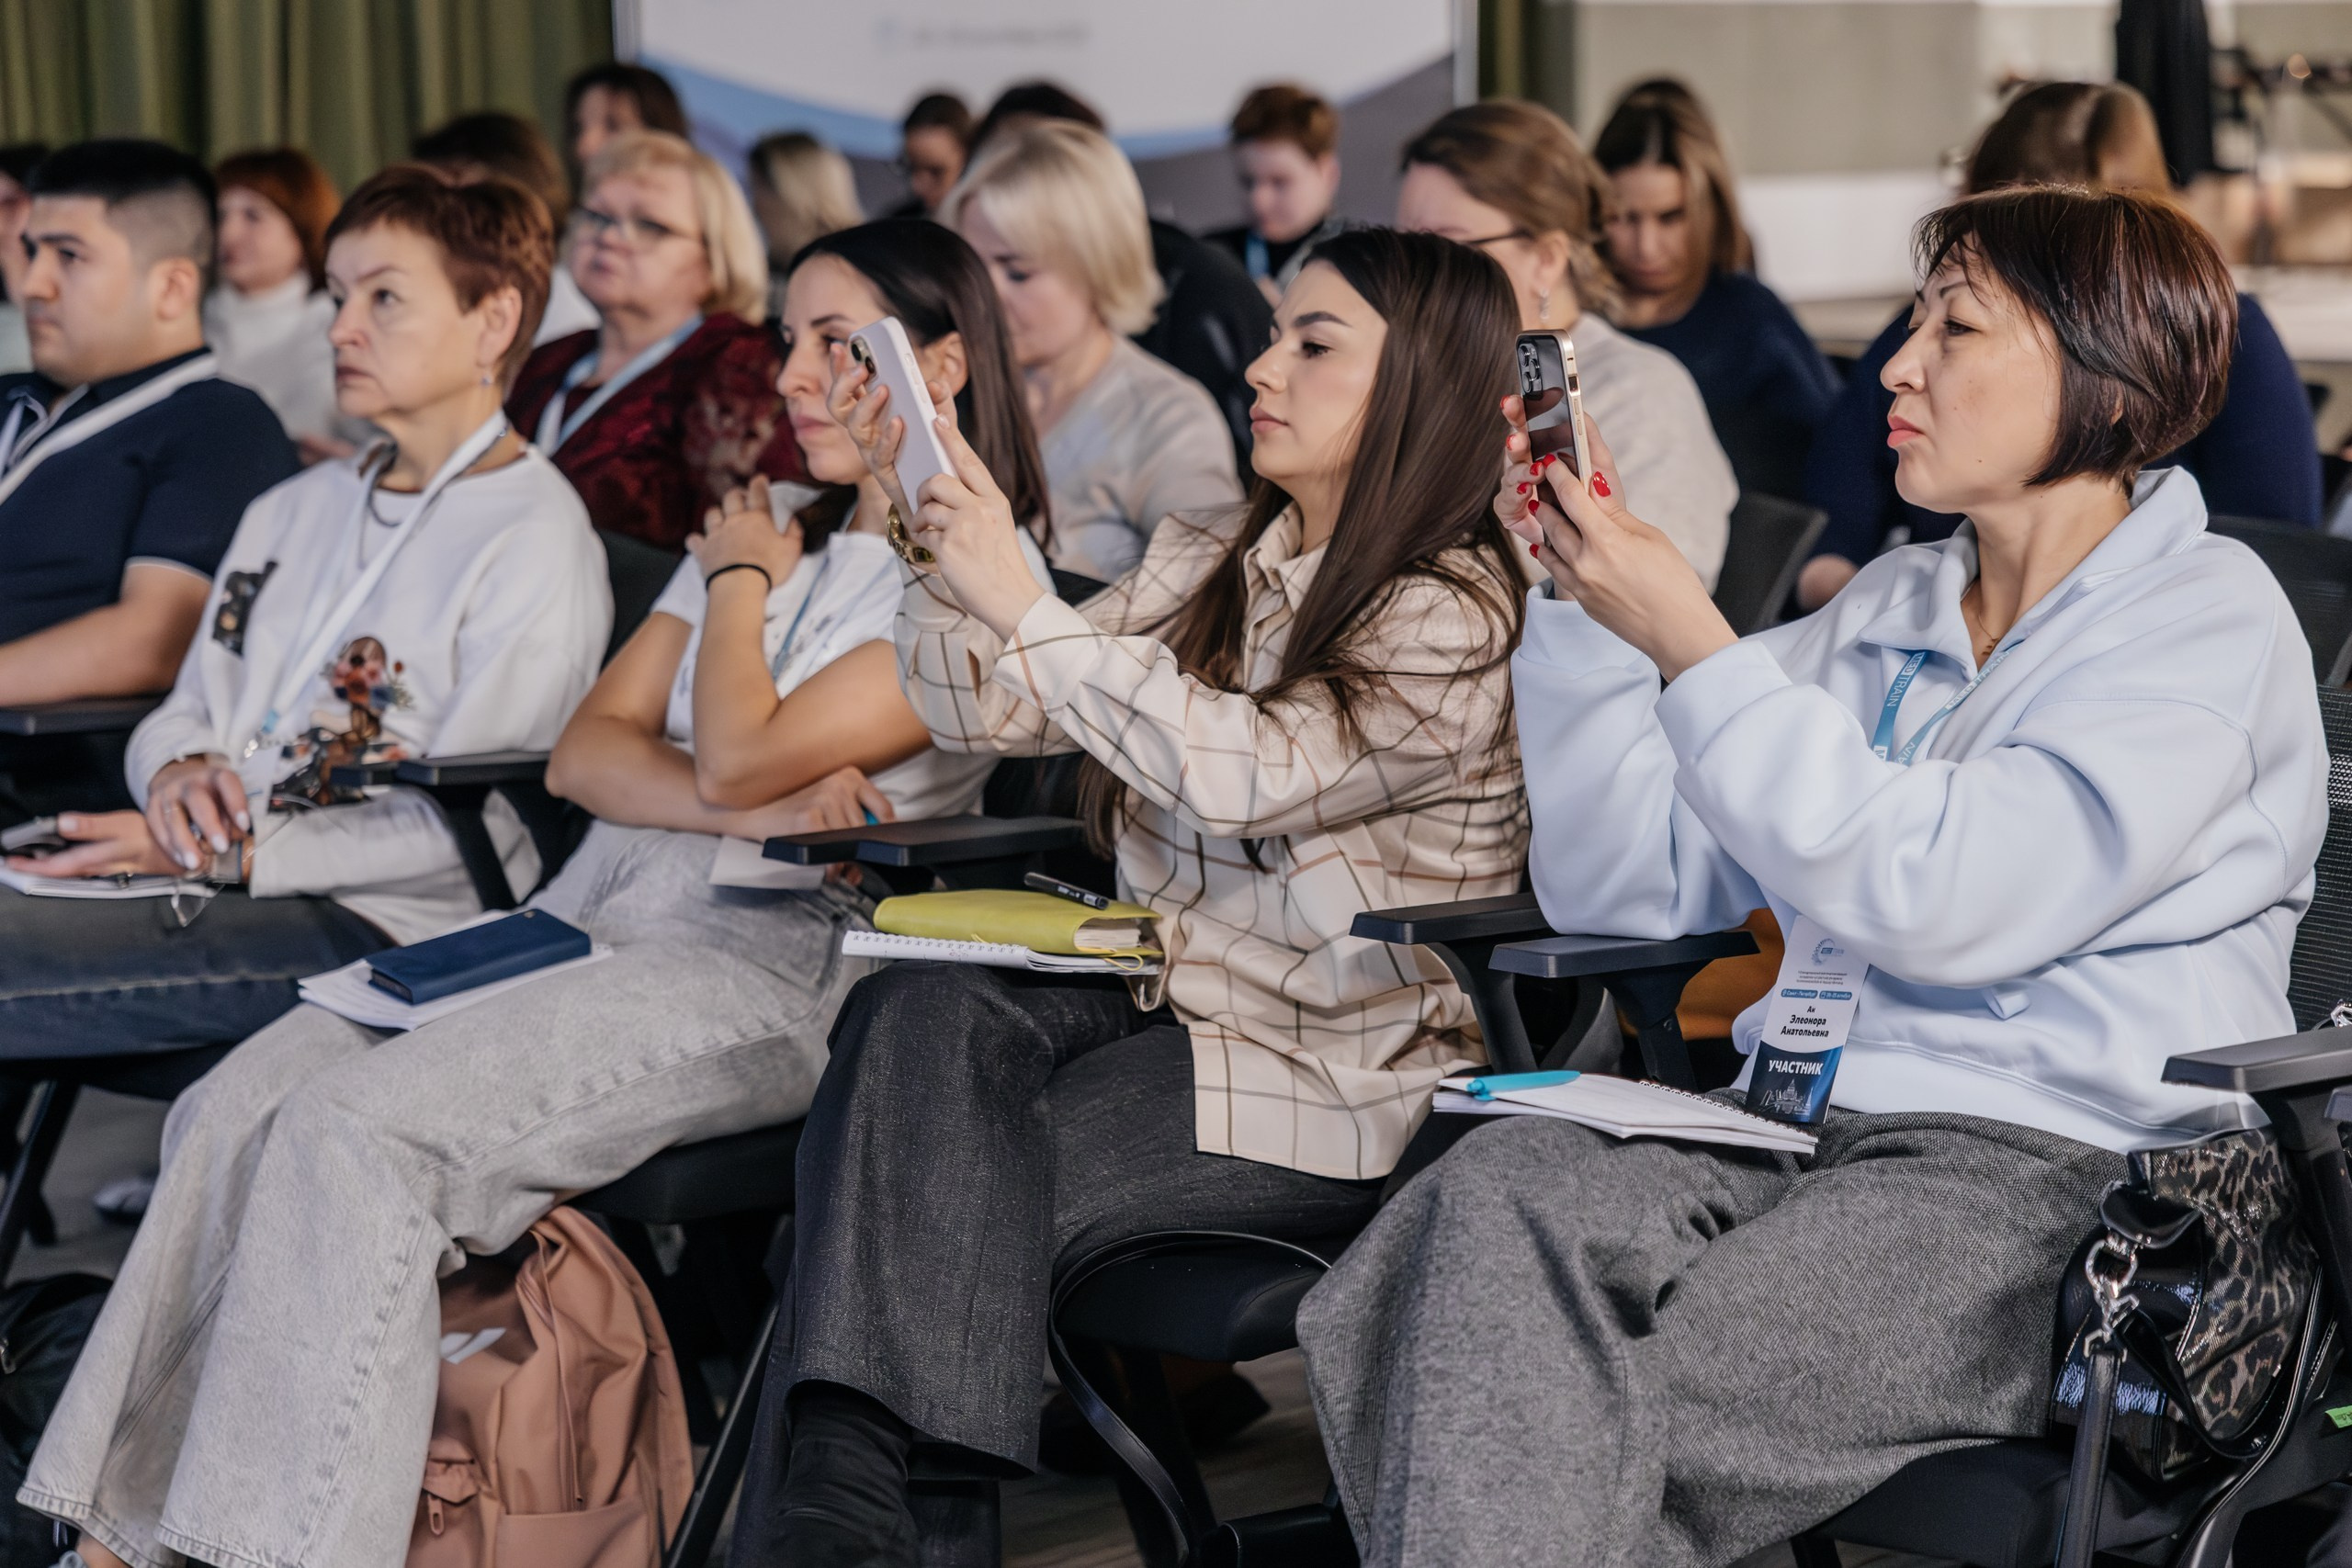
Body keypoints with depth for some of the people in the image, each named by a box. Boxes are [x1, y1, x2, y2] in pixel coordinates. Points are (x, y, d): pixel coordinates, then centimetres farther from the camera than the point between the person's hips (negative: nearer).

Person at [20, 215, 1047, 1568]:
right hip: (586, 918, 7)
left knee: (359, 1126, -28)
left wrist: (742, 578, 7)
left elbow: (734, 757, -11)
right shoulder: (769, 539, 23)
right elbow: (586, 754, 12)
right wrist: (764, 807, -7)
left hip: (771, 964, -7)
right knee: (242, 1102, -16)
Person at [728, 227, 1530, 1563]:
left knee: (928, 1184, -26)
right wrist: (944, 539, -4)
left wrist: (1020, 603, -23)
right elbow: (987, 712, 13)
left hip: (1331, 1075, -6)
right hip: (1155, 993, 6)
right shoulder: (1207, 559, 15)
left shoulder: (1458, 616, -8)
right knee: (920, 1012, -27)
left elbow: (1250, 773, -23)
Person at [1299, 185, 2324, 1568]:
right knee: (1503, 1184, -27)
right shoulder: (1888, 611, 21)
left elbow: (1944, 901, -14)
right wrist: (1588, 599, 6)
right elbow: (1626, 890, 16)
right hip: (1805, 1133, 6)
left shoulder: (2209, 615, 1)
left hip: (2053, 1169, -6)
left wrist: (1692, 646, -12)